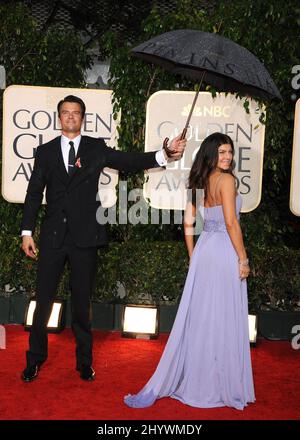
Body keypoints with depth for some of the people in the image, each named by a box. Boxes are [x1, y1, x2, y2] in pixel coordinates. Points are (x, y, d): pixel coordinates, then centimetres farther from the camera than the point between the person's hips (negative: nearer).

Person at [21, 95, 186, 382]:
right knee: (44, 300, 7)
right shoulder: (45, 151, 7)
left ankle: (84, 361, 24)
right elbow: (34, 193, 7)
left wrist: (164, 155, -25)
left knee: (82, 302, 9)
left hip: (84, 236, -1)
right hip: (52, 236, 1)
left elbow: (129, 161, -8)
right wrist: (27, 232, 1)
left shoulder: (96, 148, 5)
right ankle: (35, 359, 24)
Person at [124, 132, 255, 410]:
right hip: (224, 253, -7)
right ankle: (224, 387, 16)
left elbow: (188, 223, 12)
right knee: (224, 322, 3)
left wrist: (193, 257, 18)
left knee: (196, 319, 13)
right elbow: (231, 222, -16)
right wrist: (243, 259, -11)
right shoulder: (226, 179, -9)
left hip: (203, 251, 7)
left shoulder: (198, 182, 12)